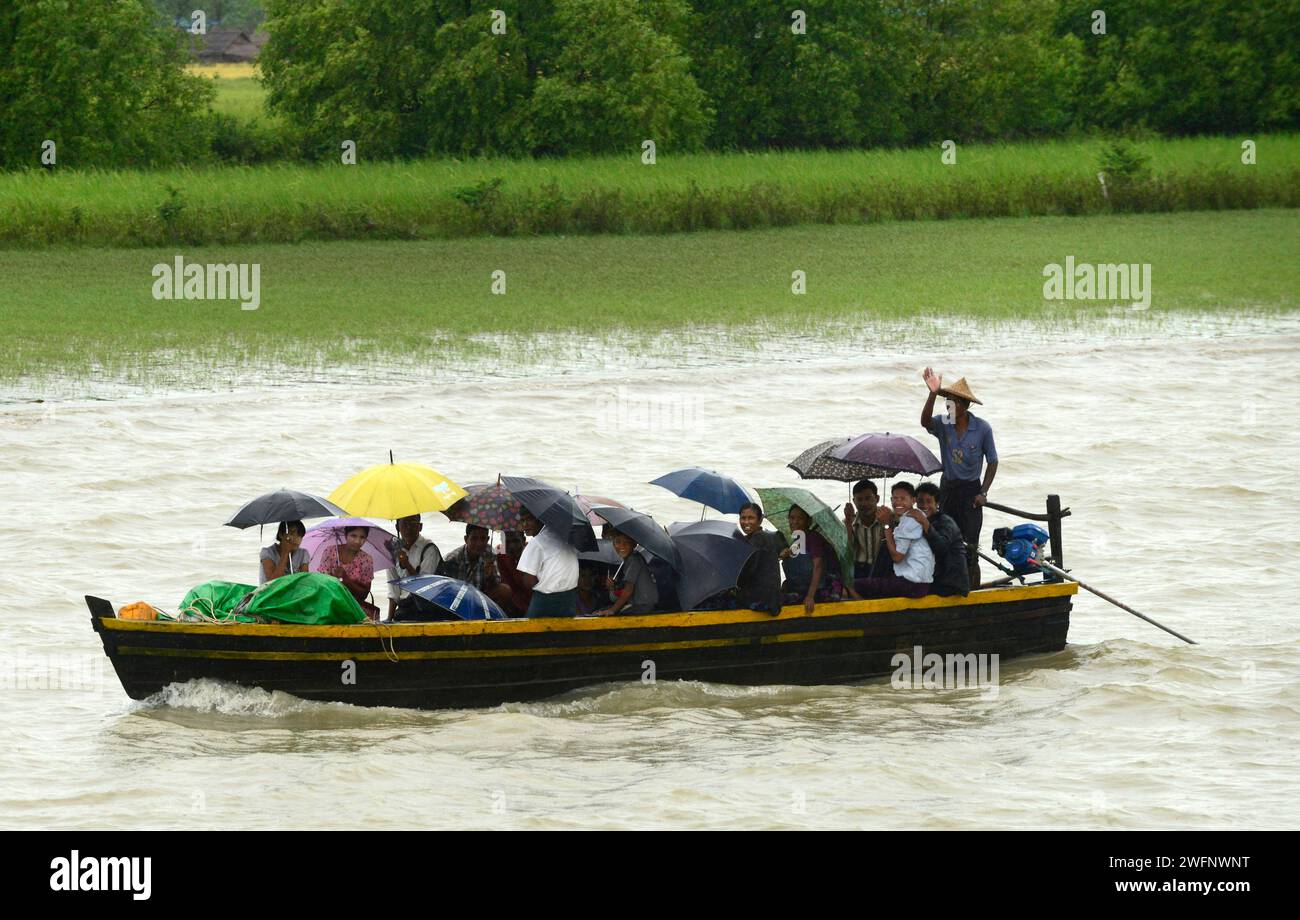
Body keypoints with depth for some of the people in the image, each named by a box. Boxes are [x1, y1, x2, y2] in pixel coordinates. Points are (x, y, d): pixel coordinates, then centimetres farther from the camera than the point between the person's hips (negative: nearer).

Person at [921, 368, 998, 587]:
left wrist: (983, 492, -6)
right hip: (948, 488, 3)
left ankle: (973, 591, -2)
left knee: (970, 547, -6)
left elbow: (992, 462, 2)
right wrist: (933, 394, -40)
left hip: (971, 490, -3)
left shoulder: (982, 429, -7)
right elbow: (925, 421, -26)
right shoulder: (943, 424, -3)